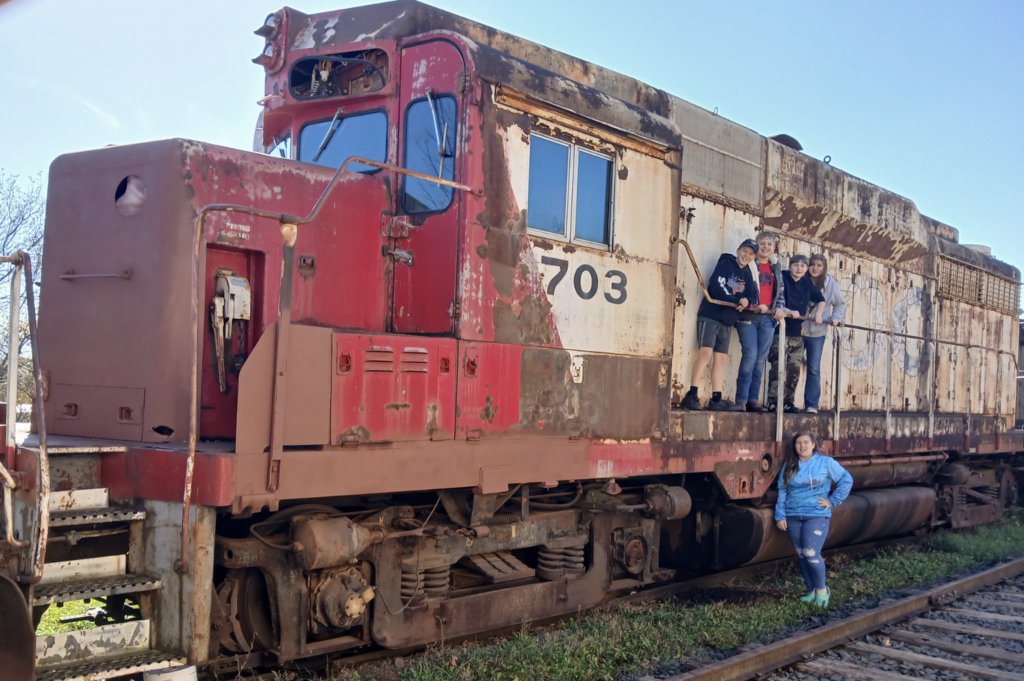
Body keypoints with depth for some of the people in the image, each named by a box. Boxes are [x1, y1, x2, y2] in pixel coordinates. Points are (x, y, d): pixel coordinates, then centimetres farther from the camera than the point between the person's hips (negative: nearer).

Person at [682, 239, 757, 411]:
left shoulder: (748, 275, 16)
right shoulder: (725, 263, -2)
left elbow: (749, 296, 8)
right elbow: (717, 287, -15)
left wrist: (746, 301, -16)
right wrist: (738, 301, -16)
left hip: (728, 320, 7)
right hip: (710, 315, -7)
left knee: (721, 358, 4)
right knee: (706, 351, -16)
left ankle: (716, 400, 5)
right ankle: (691, 395, -16)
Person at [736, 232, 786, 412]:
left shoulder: (775, 267, 16)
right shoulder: (748, 264, -1)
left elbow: (780, 291, 21)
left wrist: (779, 307, 3)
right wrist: (755, 306, -17)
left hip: (768, 317, 5)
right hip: (748, 316, -5)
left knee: (761, 358, 4)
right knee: (750, 354, -15)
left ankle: (753, 399, 8)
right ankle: (741, 399, -9)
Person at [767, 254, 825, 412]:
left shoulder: (807, 284, 10)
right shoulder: (782, 278, -7)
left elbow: (821, 300, 26)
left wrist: (818, 314, 9)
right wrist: (789, 312, -29)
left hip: (797, 332, 6)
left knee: (795, 369, 8)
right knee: (778, 367, -11)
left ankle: (788, 402, 16)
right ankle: (774, 401, -9)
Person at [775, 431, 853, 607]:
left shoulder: (825, 462, -2)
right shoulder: (789, 466, 9)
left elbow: (846, 480, 1)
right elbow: (782, 491, 9)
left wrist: (833, 501, -3)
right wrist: (780, 515, 3)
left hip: (816, 515, -4)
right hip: (793, 517, 4)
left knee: (811, 553, -13)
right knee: (801, 555, 7)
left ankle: (822, 589, 6)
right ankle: (812, 592, 18)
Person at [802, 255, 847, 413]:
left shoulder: (830, 283, 0)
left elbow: (840, 304, 11)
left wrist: (836, 318, -5)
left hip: (817, 333, 1)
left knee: (814, 369, 3)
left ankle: (811, 405, 9)